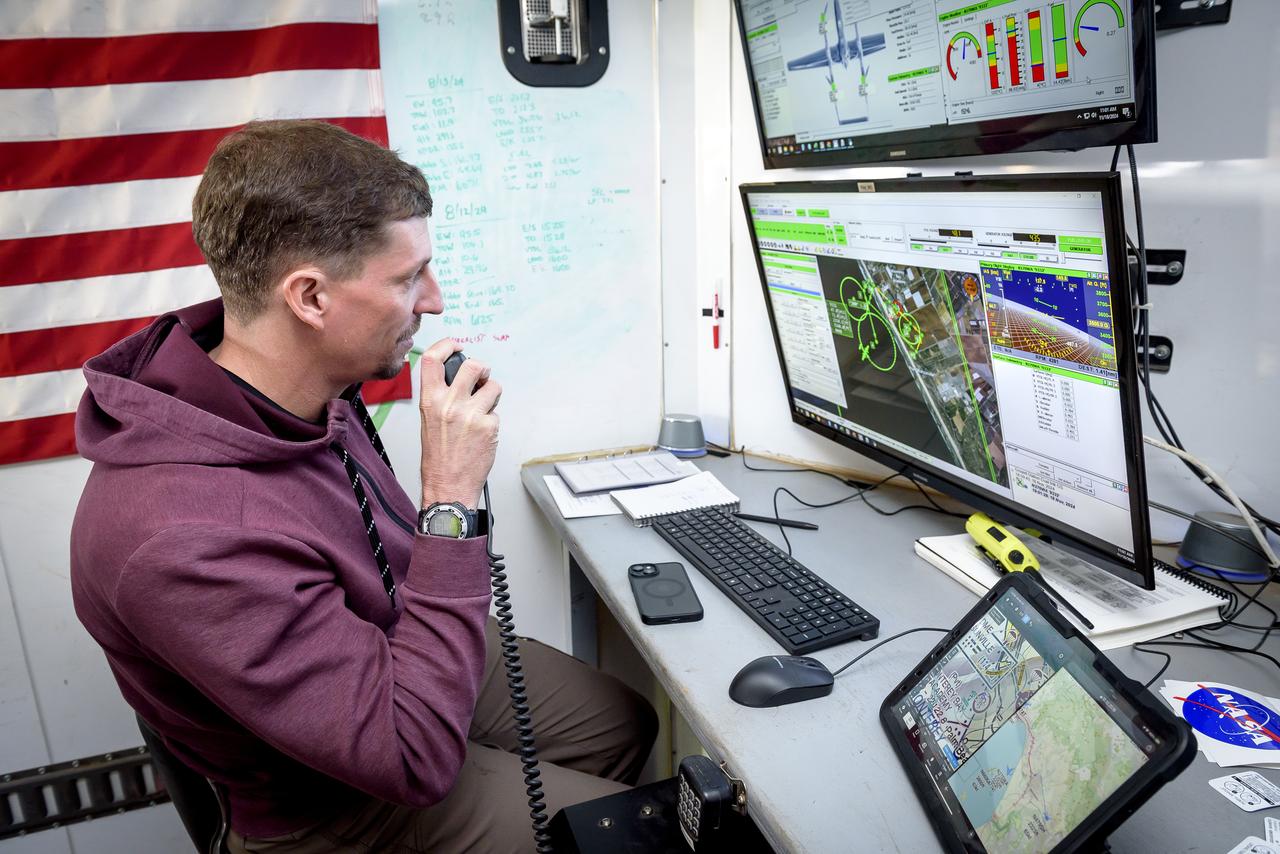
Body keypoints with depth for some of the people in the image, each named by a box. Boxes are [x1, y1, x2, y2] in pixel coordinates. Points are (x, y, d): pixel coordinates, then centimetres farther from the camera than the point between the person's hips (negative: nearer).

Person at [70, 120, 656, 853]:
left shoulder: (312, 388, -14)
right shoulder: (188, 534, -40)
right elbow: (417, 759, -34)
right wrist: (452, 500, -36)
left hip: (393, 651, 7)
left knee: (630, 723, 18)